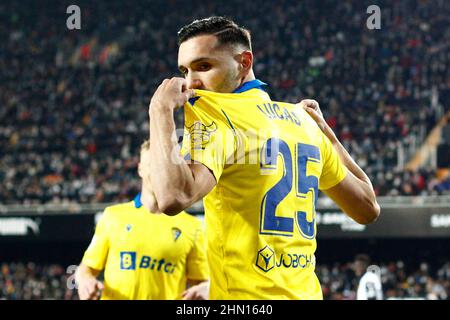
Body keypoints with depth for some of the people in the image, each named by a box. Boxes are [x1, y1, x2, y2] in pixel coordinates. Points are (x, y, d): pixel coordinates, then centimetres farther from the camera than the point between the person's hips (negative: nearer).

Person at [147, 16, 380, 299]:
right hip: (305, 292, 8)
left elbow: (174, 197, -26)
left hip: (246, 295, -8)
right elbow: (368, 208, 21)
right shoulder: (302, 120, 12)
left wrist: (161, 111, -14)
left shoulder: (217, 116, -9)